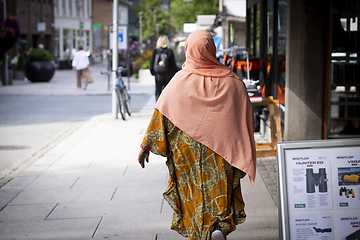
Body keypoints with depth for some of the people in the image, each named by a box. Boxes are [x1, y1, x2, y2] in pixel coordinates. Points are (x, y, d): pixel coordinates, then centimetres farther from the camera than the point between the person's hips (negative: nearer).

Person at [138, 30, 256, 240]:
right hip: (221, 152, 0)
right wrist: (244, 160, 7)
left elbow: (161, 114, -5)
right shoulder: (232, 81, -3)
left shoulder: (180, 80, -5)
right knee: (219, 190, 10)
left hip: (188, 153, 0)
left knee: (193, 193, 13)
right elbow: (246, 119, -1)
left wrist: (147, 145, 2)